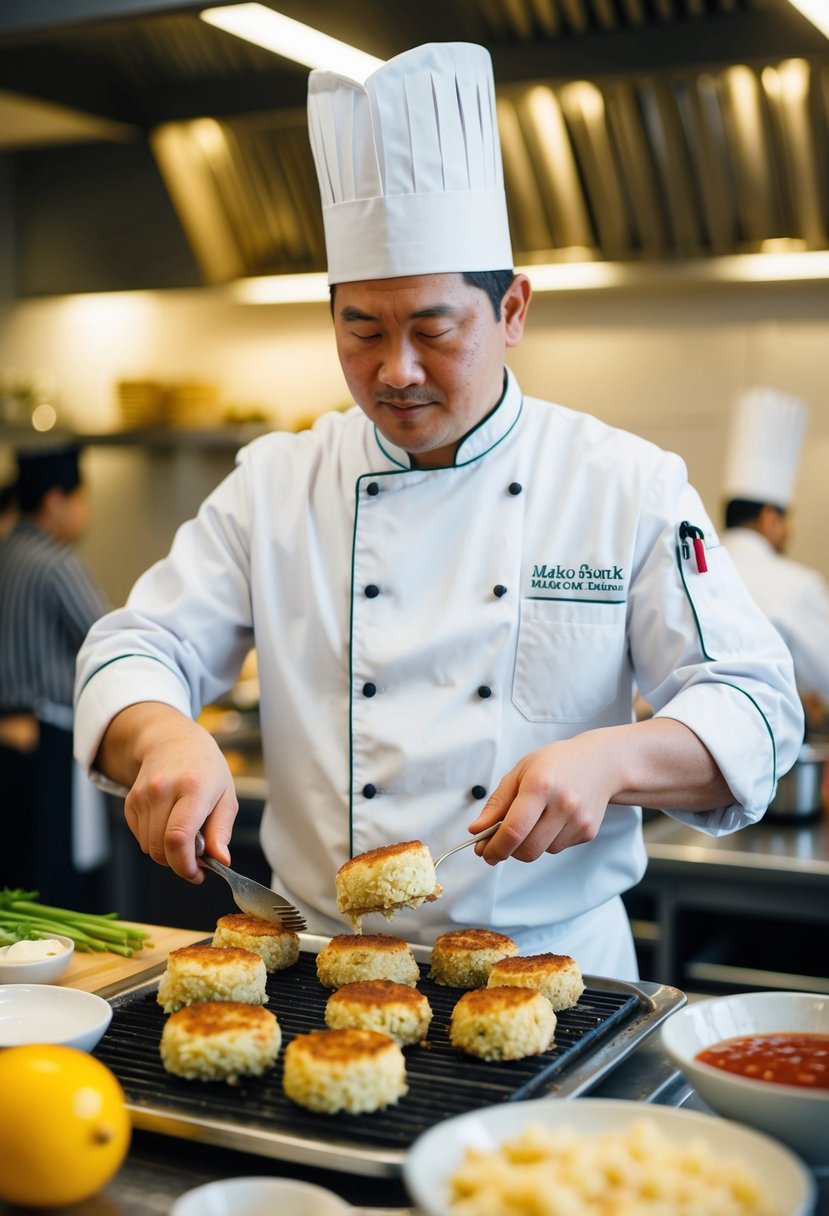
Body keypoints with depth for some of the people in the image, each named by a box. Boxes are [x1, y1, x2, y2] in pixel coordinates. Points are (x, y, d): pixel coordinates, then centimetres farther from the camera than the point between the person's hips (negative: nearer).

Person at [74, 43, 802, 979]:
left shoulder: (632, 488, -1)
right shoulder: (275, 484, 5)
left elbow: (753, 702, -2)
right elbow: (138, 652, 4)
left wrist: (610, 761, -22)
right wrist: (163, 737, -19)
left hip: (548, 964, -1)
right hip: (321, 963, 2)